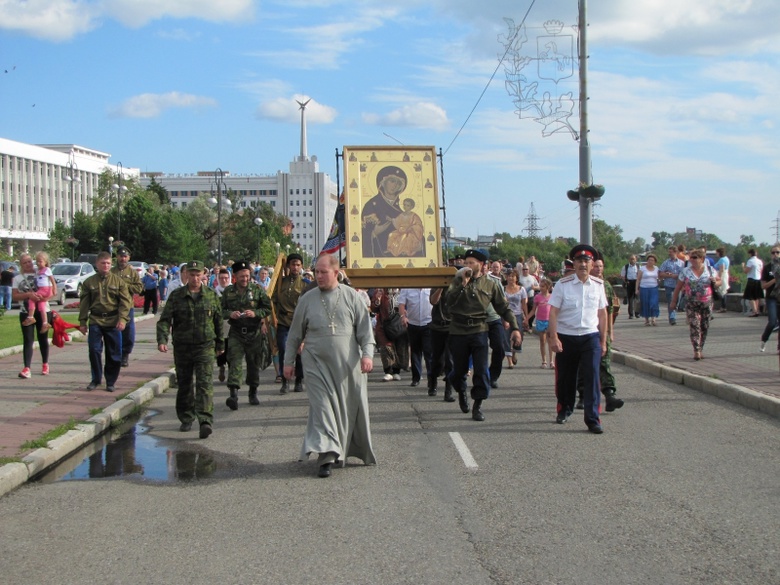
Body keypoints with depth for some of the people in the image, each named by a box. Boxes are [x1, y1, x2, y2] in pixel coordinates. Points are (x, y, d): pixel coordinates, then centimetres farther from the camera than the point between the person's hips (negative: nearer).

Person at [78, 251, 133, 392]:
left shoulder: (119, 281, 2)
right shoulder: (89, 282, 7)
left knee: (114, 353, 3)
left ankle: (111, 381, 15)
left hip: (113, 322, -1)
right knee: (94, 350, -4)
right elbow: (84, 303, 9)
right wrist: (82, 322, 5)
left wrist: (122, 319, -13)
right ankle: (96, 379, 12)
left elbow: (125, 301, -2)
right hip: (95, 321, 1)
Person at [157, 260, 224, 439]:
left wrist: (220, 344, 16)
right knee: (184, 385, 10)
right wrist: (162, 339, -18)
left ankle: (205, 421, -20)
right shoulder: (176, 296, 2)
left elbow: (218, 321, 13)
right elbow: (165, 319, -3)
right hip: (182, 347, 1)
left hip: (205, 346, -1)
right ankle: (186, 419, 26)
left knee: (205, 383, -13)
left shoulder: (211, 295, 5)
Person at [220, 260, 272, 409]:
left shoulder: (258, 289, 2)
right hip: (236, 333, 0)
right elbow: (221, 310, 10)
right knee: (235, 362, -13)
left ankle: (253, 393, 25)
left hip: (254, 332, 0)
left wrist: (255, 313, -15)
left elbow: (268, 308, 3)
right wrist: (230, 314, -12)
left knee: (254, 363, 9)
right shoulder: (228, 292, 5)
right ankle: (233, 394, -22)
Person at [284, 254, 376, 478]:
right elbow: (295, 333, 12)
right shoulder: (307, 299, 5)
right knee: (322, 406, -10)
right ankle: (326, 456, -15)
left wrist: (367, 353, -12)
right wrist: (289, 361, 12)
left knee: (349, 408, 7)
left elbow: (365, 328, 2)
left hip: (347, 364, 0)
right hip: (317, 363, 0)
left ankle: (343, 449, 26)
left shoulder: (352, 297, 2)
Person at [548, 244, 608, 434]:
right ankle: (564, 410, 35)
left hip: (591, 338, 1)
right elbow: (553, 312, -6)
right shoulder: (563, 284, -5)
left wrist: (603, 341, 10)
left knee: (592, 378, -8)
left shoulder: (598, 285, 4)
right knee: (565, 377, 11)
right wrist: (553, 338, -13)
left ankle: (593, 420, -4)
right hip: (566, 338, -1)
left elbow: (602, 313, 10)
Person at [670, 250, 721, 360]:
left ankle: (700, 350, 20)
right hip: (691, 304, -2)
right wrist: (674, 301, 3)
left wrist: (715, 282, -10)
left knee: (704, 327, 6)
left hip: (707, 303, 2)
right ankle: (696, 351, -13)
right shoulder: (685, 271, 1)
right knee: (694, 327, -11)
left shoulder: (710, 270, 4)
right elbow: (678, 287, 5)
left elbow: (719, 281, 14)